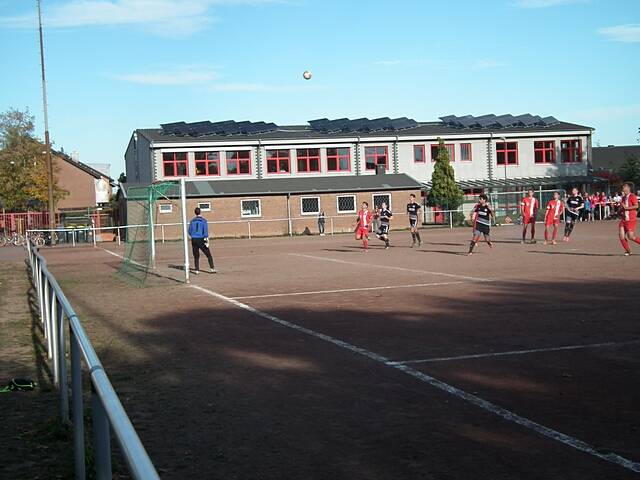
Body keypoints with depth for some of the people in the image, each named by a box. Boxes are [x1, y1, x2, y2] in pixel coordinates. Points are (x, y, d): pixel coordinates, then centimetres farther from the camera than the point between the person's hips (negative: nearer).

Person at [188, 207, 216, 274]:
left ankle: (197, 270, 8)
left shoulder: (192, 221, 6)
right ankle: (212, 268, -3)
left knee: (196, 256, 11)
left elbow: (190, 231, 12)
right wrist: (207, 240, -10)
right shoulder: (203, 221, -5)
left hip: (194, 240, 4)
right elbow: (206, 231, -12)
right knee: (208, 255, 3)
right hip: (201, 240, -4)